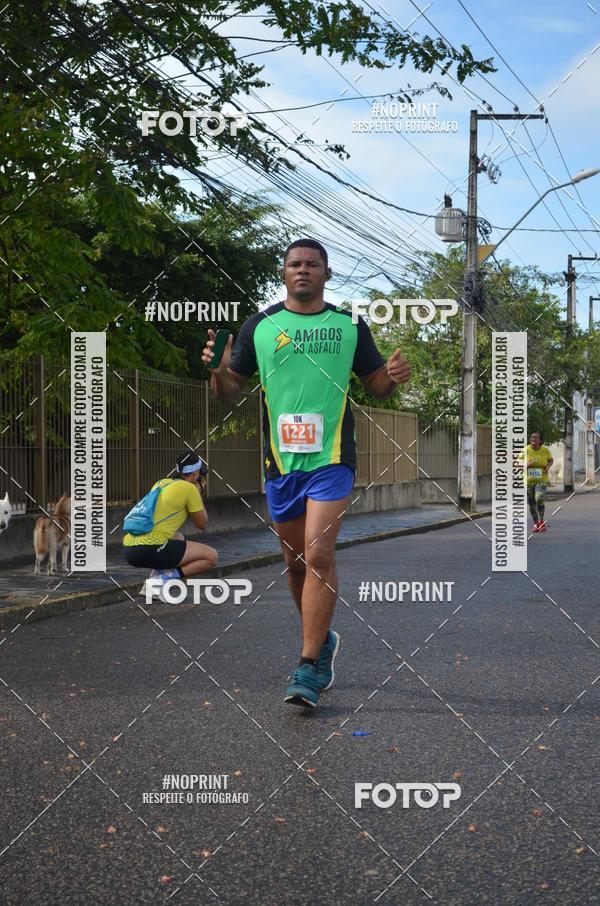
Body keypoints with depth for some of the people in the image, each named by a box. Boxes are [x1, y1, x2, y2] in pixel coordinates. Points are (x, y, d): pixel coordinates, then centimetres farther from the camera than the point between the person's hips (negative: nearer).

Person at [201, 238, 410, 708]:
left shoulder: (349, 325, 7)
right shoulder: (260, 326, 7)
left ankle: (310, 667, -10)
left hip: (332, 458, -2)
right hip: (281, 459, 3)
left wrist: (394, 376, -9)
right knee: (296, 561, 11)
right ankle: (323, 639, 34)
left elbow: (376, 384, 13)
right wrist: (218, 370, -13)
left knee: (318, 553, -15)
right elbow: (230, 389, 9)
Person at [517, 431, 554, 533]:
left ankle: (541, 521, 0)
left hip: (542, 480, -2)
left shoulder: (545, 450, -5)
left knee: (539, 500, -20)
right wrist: (525, 465, -18)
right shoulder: (525, 450, -6)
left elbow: (551, 460, 13)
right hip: (528, 480, 2)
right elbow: (518, 462, 2)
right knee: (531, 503, 8)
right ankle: (535, 523, 26)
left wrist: (548, 466, -8)